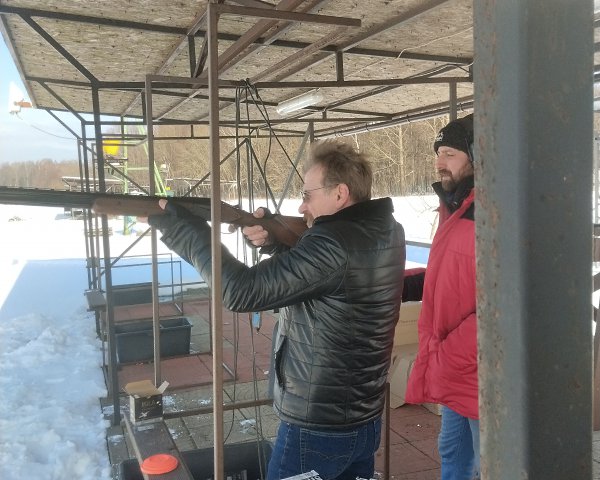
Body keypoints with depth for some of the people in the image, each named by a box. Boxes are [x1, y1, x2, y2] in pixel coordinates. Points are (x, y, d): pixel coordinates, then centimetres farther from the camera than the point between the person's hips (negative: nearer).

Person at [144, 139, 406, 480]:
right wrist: (277, 241, -6)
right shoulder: (388, 232, 2)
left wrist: (181, 226, -18)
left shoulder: (334, 243, -26)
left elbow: (242, 291, -26)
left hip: (317, 429, -8)